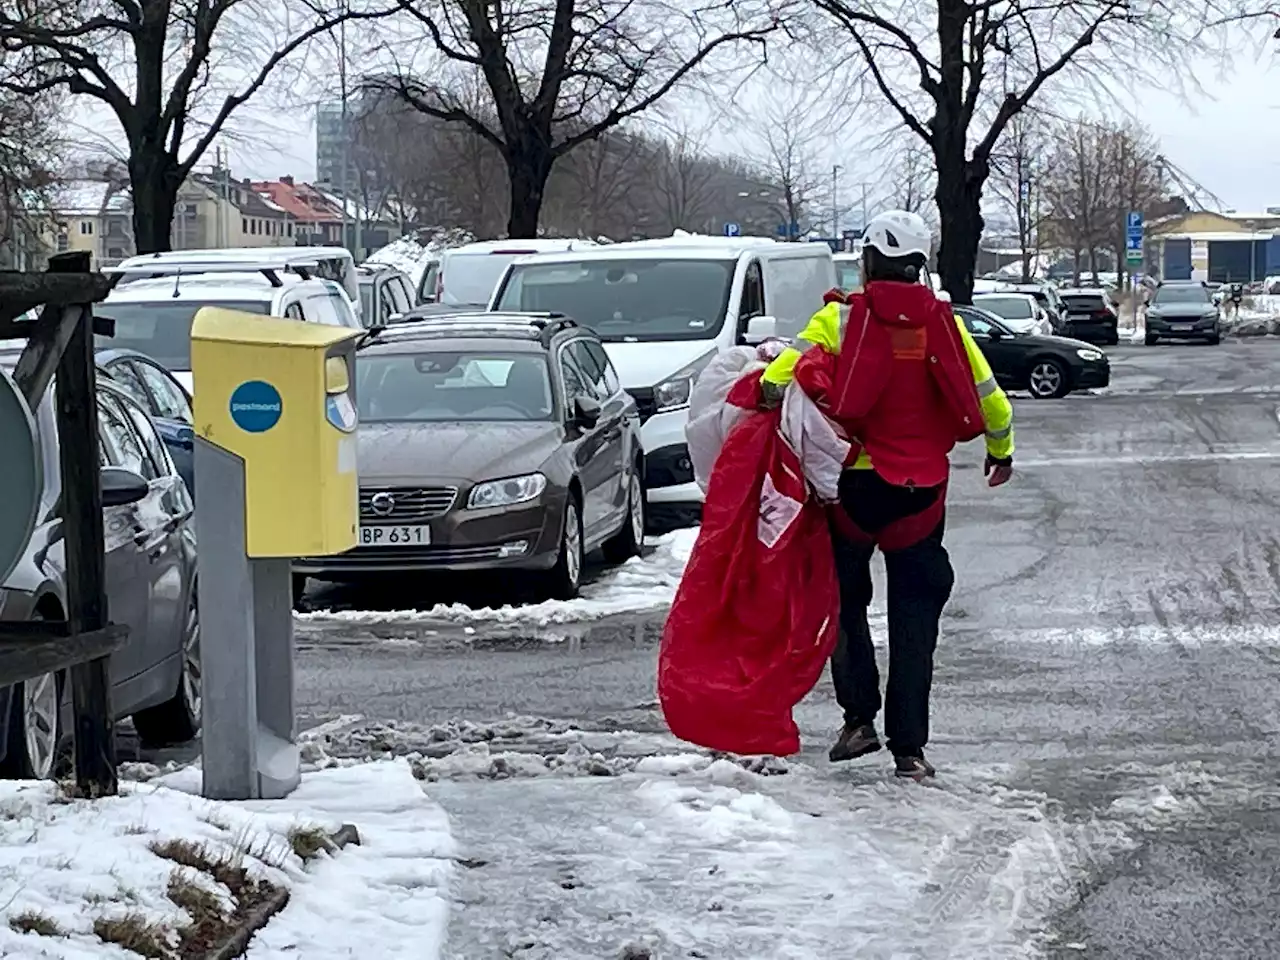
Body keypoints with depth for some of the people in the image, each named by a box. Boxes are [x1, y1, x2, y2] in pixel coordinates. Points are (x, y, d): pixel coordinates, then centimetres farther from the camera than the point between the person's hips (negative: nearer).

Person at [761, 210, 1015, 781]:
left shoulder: (841, 317, -5)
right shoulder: (944, 323, 3)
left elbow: (780, 376, -19)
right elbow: (989, 399, 10)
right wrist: (1001, 452, 26)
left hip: (854, 482, -2)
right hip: (922, 490, 2)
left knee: (844, 600, 17)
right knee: (914, 616, 7)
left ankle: (859, 717, 9)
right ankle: (909, 747, 3)